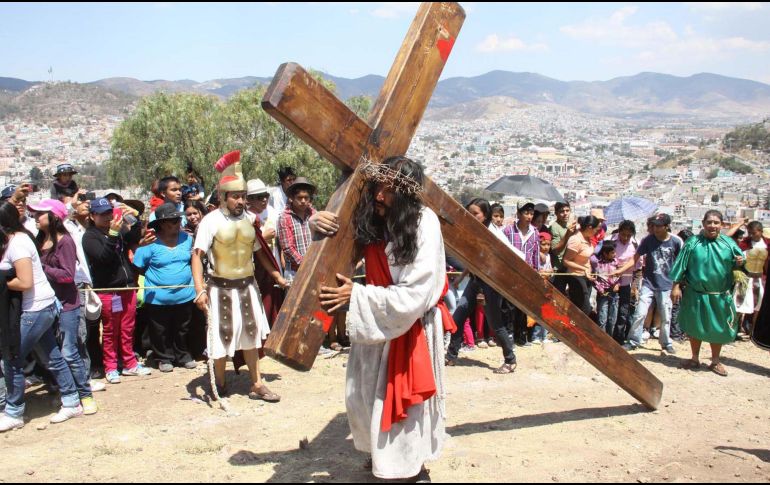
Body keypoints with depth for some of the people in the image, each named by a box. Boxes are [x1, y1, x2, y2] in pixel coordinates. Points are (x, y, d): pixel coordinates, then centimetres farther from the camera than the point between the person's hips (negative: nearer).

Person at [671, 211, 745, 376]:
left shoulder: (728, 243, 0)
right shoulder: (693, 243, -5)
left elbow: (737, 263, 9)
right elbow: (681, 266, -5)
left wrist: (740, 262, -15)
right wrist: (676, 286, -8)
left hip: (720, 296, 1)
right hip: (696, 295, -1)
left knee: (718, 329, 9)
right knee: (695, 327, 11)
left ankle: (715, 361, 27)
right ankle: (695, 359, 28)